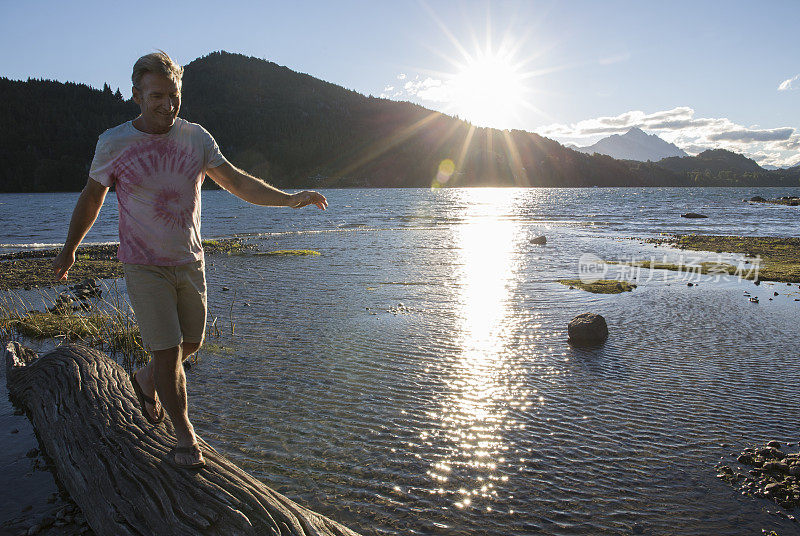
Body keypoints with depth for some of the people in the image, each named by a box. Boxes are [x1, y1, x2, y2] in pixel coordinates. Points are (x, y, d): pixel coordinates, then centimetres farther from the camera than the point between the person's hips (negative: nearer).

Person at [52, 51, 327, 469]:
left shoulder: (196, 137, -3)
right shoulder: (113, 144, -10)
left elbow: (236, 181, -4)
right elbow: (92, 196, 4)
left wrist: (290, 198, -16)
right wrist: (70, 248, 12)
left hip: (190, 262, 4)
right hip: (144, 266, -4)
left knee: (190, 342, 15)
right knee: (168, 352, -7)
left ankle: (145, 380, 46)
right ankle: (184, 434, 13)